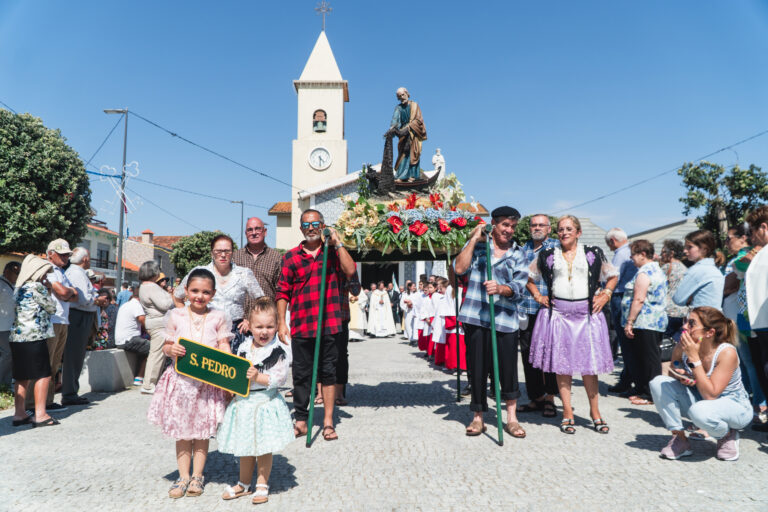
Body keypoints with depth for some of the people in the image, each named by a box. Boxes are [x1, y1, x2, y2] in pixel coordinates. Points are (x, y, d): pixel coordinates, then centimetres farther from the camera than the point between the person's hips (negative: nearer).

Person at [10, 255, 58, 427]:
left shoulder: (20, 288, 17)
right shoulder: (37, 287, -9)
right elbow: (51, 308, -1)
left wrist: (45, 290, 17)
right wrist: (48, 291, 9)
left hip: (17, 337, 9)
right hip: (34, 337, -9)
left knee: (23, 377, 12)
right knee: (43, 375, -4)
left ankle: (19, 414, 16)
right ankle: (40, 415, -3)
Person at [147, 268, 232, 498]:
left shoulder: (218, 317, 1)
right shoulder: (175, 316, 3)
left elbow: (224, 346, 2)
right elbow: (166, 346, 8)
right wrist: (171, 349, -14)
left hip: (207, 381, -1)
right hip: (181, 379, 1)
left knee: (203, 431, 8)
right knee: (182, 431, 9)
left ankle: (197, 476, 22)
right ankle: (183, 476, 21)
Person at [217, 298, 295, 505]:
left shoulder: (279, 351, -12)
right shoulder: (244, 348, 3)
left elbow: (280, 378, -15)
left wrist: (258, 377, -24)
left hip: (266, 402, -5)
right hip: (243, 402, 5)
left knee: (264, 447, 7)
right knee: (244, 446, 18)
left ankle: (262, 485, 24)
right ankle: (244, 484, 36)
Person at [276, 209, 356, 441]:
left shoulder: (333, 252, 8)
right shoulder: (291, 256, 7)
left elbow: (350, 271, -11)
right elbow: (282, 291, 6)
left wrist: (337, 242, -10)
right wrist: (281, 322, -1)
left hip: (328, 324, 0)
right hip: (300, 326, 1)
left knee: (328, 372, 5)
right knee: (301, 374, 7)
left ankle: (328, 422, 15)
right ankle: (301, 420, 19)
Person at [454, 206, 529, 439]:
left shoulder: (518, 254, 10)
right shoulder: (477, 245, 9)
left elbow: (518, 287, -2)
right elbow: (460, 268, -8)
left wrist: (500, 288, -23)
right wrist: (474, 239, -6)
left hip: (505, 319, 1)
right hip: (476, 317, 0)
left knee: (508, 369, 3)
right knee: (477, 369, 5)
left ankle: (511, 418, 20)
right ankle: (478, 418, 20)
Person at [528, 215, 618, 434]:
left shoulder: (593, 253, 7)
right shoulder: (548, 255, 8)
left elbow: (613, 275, 18)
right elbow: (529, 277, 18)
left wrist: (605, 295, 6)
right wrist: (538, 296, 6)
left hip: (586, 313, 0)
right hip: (558, 313, 0)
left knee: (589, 363, 3)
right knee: (561, 363, 1)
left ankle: (595, 412, 17)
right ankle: (567, 413, 11)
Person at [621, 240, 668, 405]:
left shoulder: (644, 273, -15)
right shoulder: (657, 270, 18)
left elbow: (639, 299, -21)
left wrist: (629, 322, -18)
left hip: (644, 323, -10)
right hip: (656, 322, 10)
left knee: (648, 359, -4)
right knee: (650, 358, 13)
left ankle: (650, 395, 2)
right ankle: (642, 390, 20)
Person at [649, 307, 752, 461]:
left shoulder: (727, 353, -26)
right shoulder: (683, 346, -14)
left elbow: (710, 395, -31)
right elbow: (672, 374, 6)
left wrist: (694, 358, -34)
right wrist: (681, 377, -19)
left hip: (736, 407, -5)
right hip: (699, 401, 5)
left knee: (700, 411, -38)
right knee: (658, 382, -18)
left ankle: (728, 436, -1)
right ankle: (680, 439, -6)